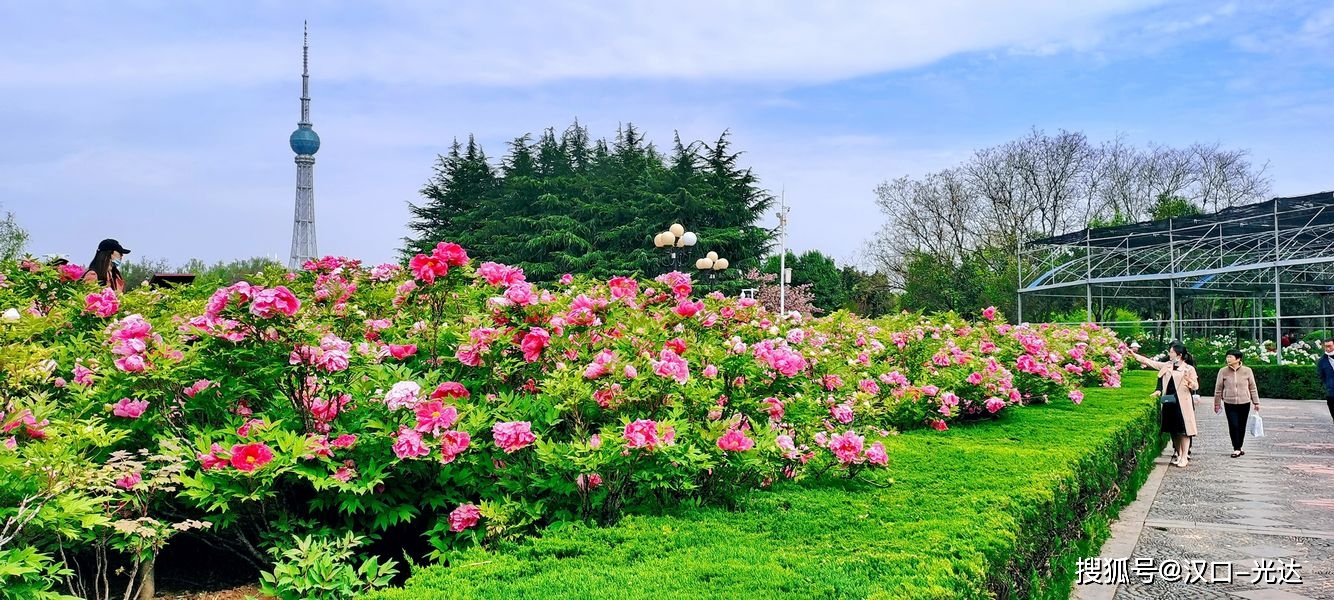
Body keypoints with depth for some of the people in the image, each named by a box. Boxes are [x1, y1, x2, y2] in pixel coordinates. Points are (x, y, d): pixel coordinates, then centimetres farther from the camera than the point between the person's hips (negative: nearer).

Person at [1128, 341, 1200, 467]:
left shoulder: (1189, 369, -5)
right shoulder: (1167, 366, 9)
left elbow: (1196, 386, -4)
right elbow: (1150, 362, 13)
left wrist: (1188, 380, -24)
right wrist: (1134, 355, 10)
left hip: (1182, 404, -5)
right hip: (1168, 402, 5)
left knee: (1183, 431, -3)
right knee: (1173, 431, 11)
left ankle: (1185, 457, 1)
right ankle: (1178, 454, 22)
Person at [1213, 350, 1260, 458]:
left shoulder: (1247, 371, -1)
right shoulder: (1223, 371, -2)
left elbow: (1253, 388, 6)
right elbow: (1218, 389, 5)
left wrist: (1256, 402, 7)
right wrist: (1217, 403, 8)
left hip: (1244, 403, 1)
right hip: (1230, 404, -1)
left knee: (1241, 427, 8)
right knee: (1233, 426, -10)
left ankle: (1238, 448, 21)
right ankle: (1236, 449, -5)